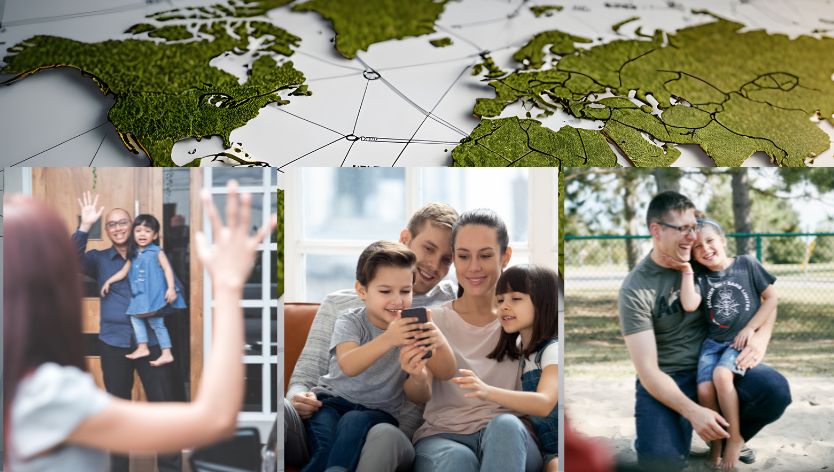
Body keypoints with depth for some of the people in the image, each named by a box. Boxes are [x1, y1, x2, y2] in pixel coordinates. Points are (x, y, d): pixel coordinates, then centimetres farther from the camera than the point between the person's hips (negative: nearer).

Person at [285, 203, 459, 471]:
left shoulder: (450, 305, 19)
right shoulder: (338, 305, 20)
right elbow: (305, 376, 15)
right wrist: (299, 399, -8)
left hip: (396, 437, -1)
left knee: (384, 434, -39)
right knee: (283, 408, -33)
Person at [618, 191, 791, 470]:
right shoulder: (635, 290, -14)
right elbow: (647, 371, -17)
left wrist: (761, 337, -11)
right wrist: (692, 411, -28)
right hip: (666, 381, -4)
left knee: (776, 391, -25)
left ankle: (728, 439, 6)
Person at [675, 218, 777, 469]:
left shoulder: (746, 264, 0)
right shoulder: (701, 279, 3)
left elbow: (771, 298, 3)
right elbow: (689, 305, -15)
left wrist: (750, 328, -6)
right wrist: (686, 270, -9)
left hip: (743, 341, -2)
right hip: (713, 342, 3)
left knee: (721, 374, -31)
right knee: (704, 389, -22)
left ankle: (735, 438, -12)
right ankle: (715, 442, 3)